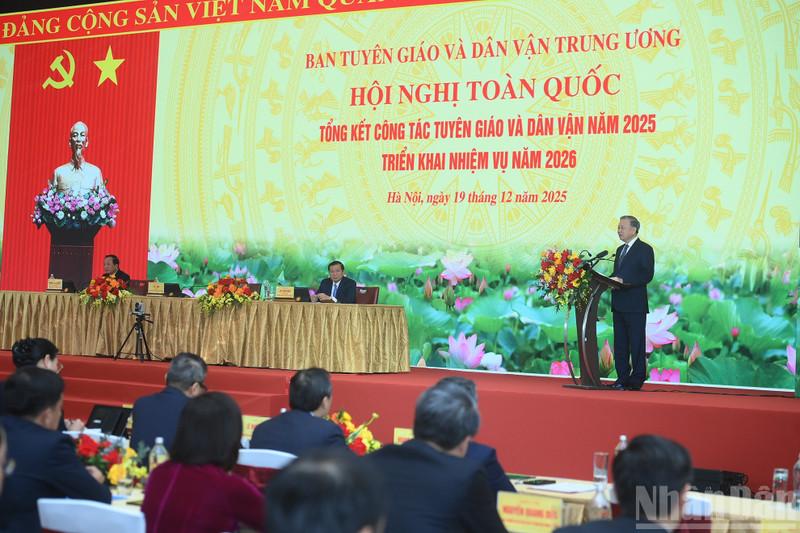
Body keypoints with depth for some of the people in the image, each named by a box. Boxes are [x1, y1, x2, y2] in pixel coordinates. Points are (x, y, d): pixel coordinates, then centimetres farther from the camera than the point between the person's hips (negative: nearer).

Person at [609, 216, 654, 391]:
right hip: (618, 304, 8)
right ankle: (622, 378, 14)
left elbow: (647, 275, -14)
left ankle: (637, 380, 0)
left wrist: (624, 281, -22)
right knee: (620, 343, 9)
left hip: (635, 305, -8)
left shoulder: (645, 249, -5)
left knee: (637, 344, -4)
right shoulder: (620, 250, 21)